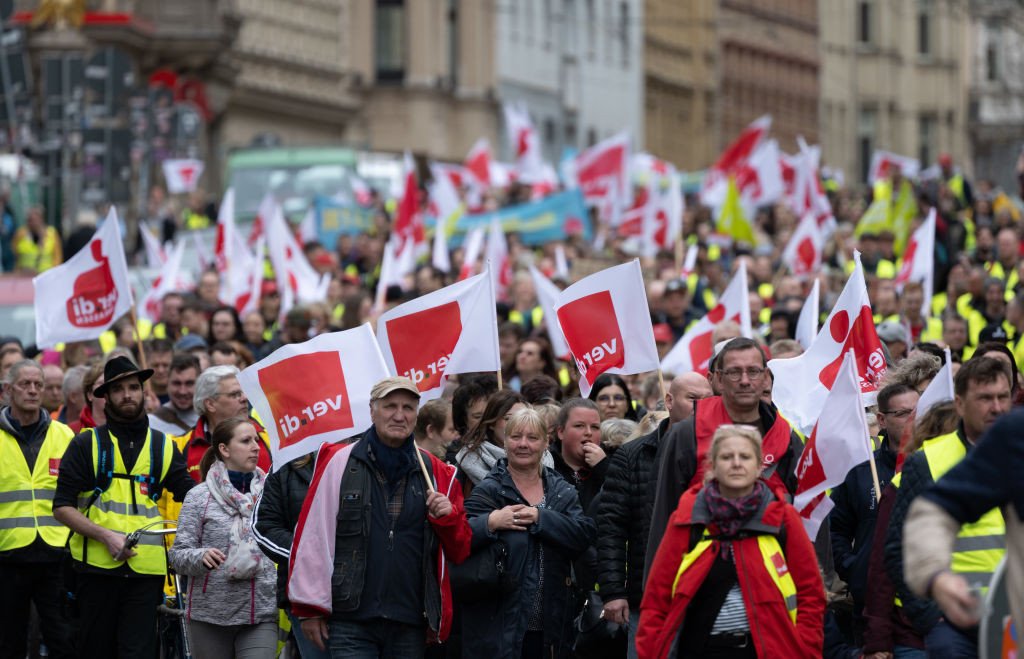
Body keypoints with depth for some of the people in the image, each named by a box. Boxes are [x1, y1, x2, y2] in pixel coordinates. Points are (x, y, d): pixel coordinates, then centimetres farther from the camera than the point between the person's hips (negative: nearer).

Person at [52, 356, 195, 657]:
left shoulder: (163, 446, 15)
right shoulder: (86, 445, 6)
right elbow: (62, 508, 0)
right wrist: (105, 535, -13)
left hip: (145, 568, 1)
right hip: (98, 565, -1)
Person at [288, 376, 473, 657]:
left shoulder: (436, 473, 11)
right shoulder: (339, 463, 3)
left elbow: (460, 551, 14)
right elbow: (312, 536, 1)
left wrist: (447, 516, -7)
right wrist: (310, 608, -2)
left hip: (410, 624, 3)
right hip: (351, 621, -3)